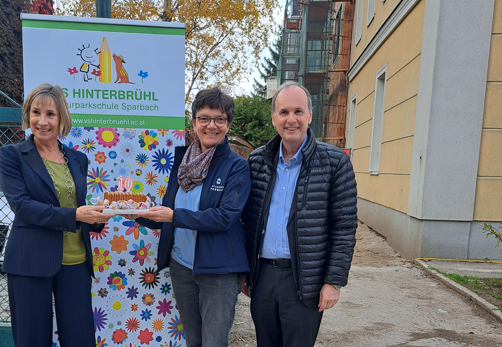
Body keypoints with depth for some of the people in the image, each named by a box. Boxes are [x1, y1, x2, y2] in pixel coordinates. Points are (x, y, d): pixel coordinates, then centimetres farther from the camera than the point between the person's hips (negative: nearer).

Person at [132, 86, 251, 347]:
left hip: (218, 270, -5)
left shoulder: (237, 167, -11)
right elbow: (168, 213, 8)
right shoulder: (182, 160, 4)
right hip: (181, 266, 5)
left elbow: (225, 216, -21)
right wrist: (140, 215, -10)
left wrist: (174, 216, -22)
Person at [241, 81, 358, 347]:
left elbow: (344, 229, -7)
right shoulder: (257, 161, 3)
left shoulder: (334, 162, -7)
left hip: (304, 280, -3)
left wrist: (334, 281, -9)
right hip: (262, 275, 4)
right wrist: (244, 270, 9)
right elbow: (248, 221, 9)